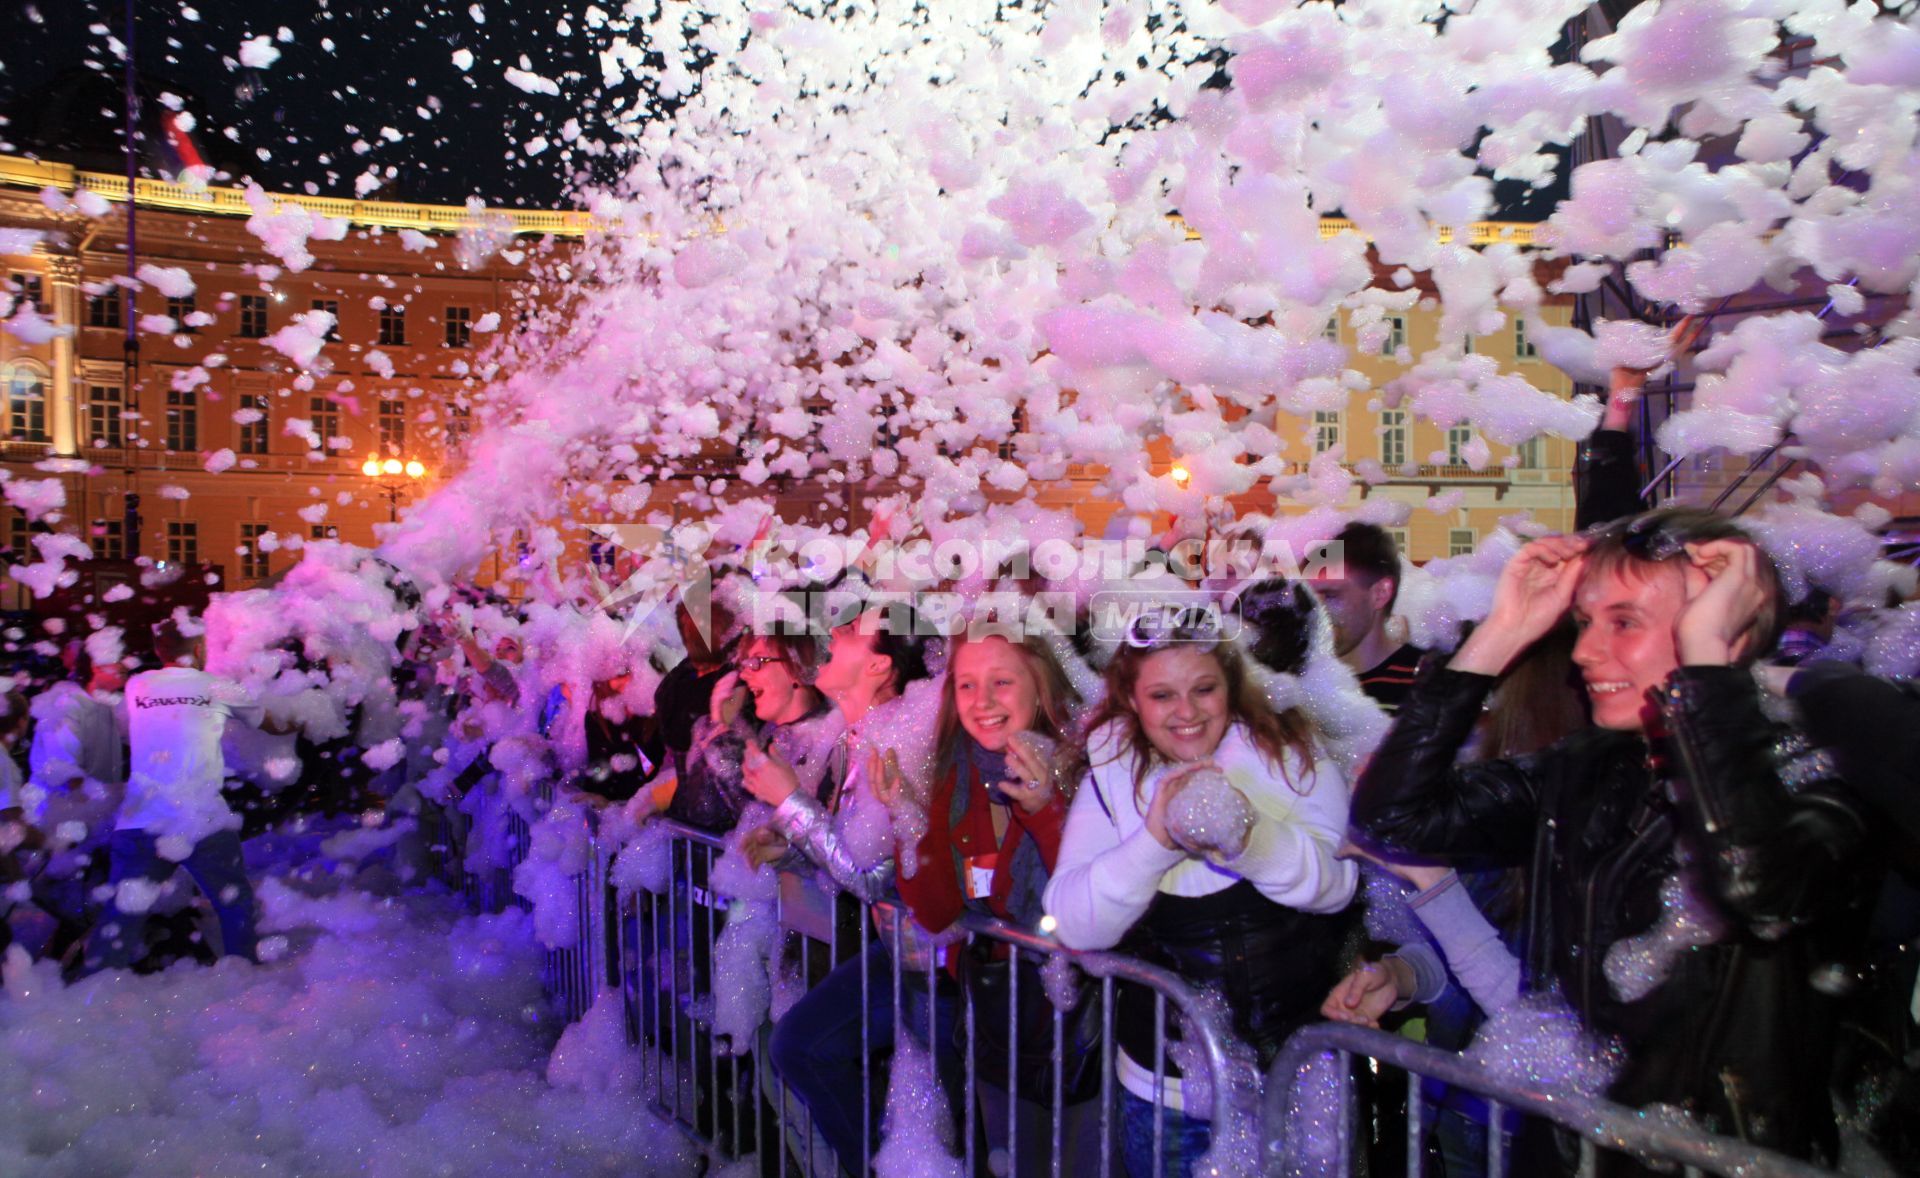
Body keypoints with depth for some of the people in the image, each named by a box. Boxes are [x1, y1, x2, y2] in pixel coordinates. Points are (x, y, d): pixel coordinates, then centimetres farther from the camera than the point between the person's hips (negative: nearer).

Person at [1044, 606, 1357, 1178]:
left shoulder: (1289, 755, -7)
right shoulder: (1111, 777, -6)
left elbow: (1336, 882, -18)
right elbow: (1074, 925, -16)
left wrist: (1249, 839, -36)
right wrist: (1155, 840, -29)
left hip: (1302, 1068, 0)